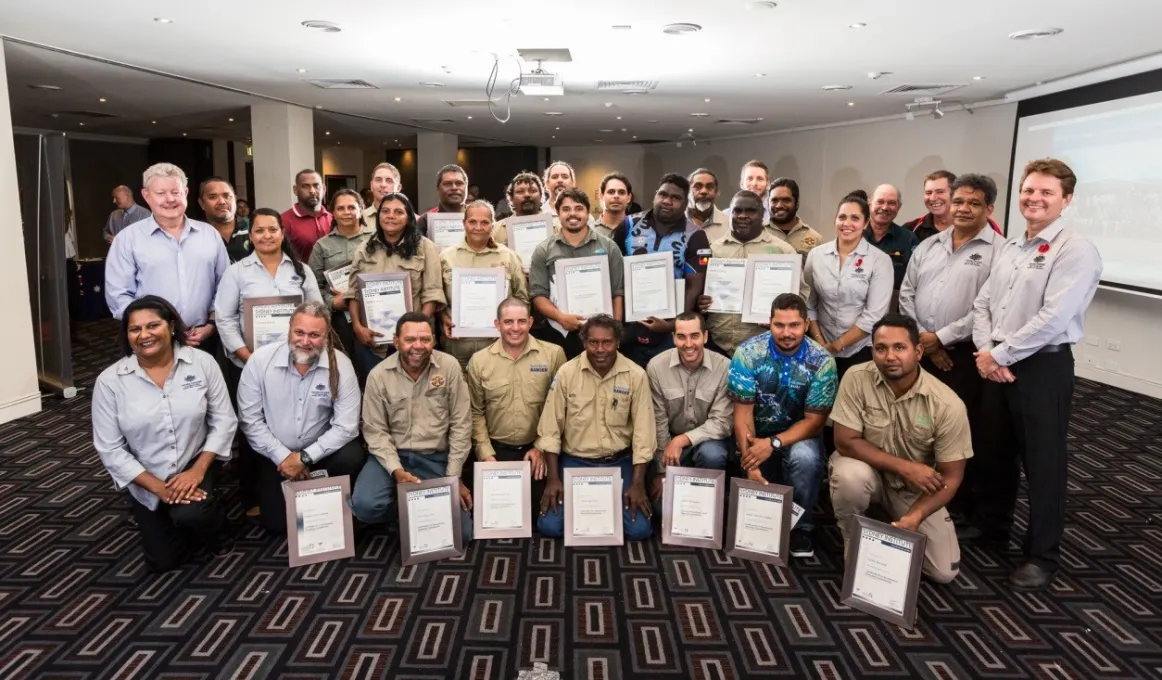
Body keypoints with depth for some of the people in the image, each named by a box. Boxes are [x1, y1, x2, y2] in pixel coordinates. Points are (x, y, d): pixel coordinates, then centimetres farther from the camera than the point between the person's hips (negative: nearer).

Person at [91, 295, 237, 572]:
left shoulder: (202, 363, -13)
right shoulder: (109, 381, -13)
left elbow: (224, 421, -9)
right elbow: (110, 449, -11)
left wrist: (197, 470, -20)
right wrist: (159, 487, -18)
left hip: (195, 466, -1)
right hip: (145, 482, 2)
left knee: (191, 513, -32)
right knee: (163, 561, 7)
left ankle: (215, 525, 5)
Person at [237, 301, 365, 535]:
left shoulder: (340, 365, -17)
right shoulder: (260, 360, -14)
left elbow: (346, 426, -18)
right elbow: (250, 420, -9)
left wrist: (305, 457, -23)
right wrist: (282, 456, -15)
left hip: (322, 451, 0)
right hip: (276, 455, 1)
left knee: (351, 458, -30)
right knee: (276, 522, -5)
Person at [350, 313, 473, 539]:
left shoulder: (449, 367, -8)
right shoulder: (378, 376, -7)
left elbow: (460, 424, -5)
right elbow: (375, 431, -5)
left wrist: (453, 476, -8)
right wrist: (396, 470, -20)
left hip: (437, 458, 0)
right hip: (392, 455, 0)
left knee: (460, 533, -10)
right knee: (365, 505, -26)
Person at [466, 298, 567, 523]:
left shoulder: (554, 354, -5)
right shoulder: (479, 361, -1)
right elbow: (476, 412, 3)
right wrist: (486, 453, -3)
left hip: (538, 449, -1)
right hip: (497, 451, 1)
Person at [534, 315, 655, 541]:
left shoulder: (636, 376, -9)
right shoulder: (566, 373, -9)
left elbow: (643, 432, -8)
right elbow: (550, 429, -6)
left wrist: (637, 484, -13)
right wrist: (553, 479, -10)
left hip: (619, 463, 0)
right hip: (574, 462, 0)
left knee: (639, 529, -13)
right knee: (550, 526, -14)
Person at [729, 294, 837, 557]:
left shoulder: (822, 362, -15)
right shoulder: (748, 353, -15)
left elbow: (814, 420, -14)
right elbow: (743, 413, -15)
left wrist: (773, 444, -30)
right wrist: (750, 463, -27)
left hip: (799, 434, -1)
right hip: (756, 434, 1)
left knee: (805, 457, -32)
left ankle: (801, 525, -7)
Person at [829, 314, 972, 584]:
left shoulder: (947, 405, -21)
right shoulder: (857, 379, -22)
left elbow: (950, 476, -16)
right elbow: (846, 441, -21)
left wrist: (913, 518, -30)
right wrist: (904, 467, -27)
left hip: (915, 488, 1)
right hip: (868, 469, -1)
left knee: (944, 572, -7)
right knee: (850, 475, -37)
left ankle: (895, 522, 22)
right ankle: (853, 541, -5)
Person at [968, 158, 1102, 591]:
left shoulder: (1075, 250, -13)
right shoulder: (1010, 247, 12)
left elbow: (1053, 319, -22)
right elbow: (982, 304, 9)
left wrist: (999, 354, -16)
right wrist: (984, 352, -7)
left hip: (1043, 368, -7)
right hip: (996, 366, 7)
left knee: (1042, 463, 4)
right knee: (994, 452, 19)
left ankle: (1042, 555, 20)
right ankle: (991, 525, 38)